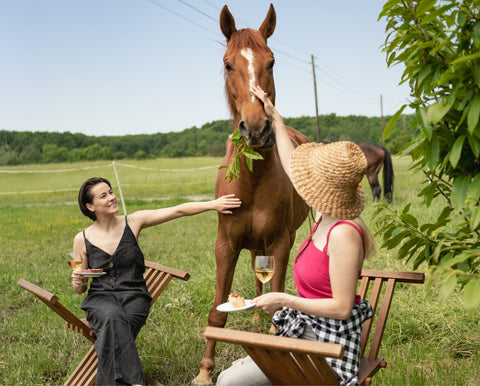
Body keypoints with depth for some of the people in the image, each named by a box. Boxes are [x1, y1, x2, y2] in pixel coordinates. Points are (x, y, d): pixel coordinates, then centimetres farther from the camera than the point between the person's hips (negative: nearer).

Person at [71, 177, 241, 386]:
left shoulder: (133, 222, 3)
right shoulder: (82, 239, 3)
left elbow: (177, 211, -2)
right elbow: (80, 289, 11)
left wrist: (213, 204, -11)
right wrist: (77, 281, -13)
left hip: (133, 297, 0)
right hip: (100, 298, 0)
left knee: (113, 330, -33)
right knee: (113, 318, -36)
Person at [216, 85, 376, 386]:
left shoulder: (343, 233, -25)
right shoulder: (325, 217, 1)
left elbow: (342, 307, -25)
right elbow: (291, 166, 15)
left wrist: (284, 299, -22)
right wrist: (275, 117, 21)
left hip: (325, 344, -9)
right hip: (304, 330, 9)